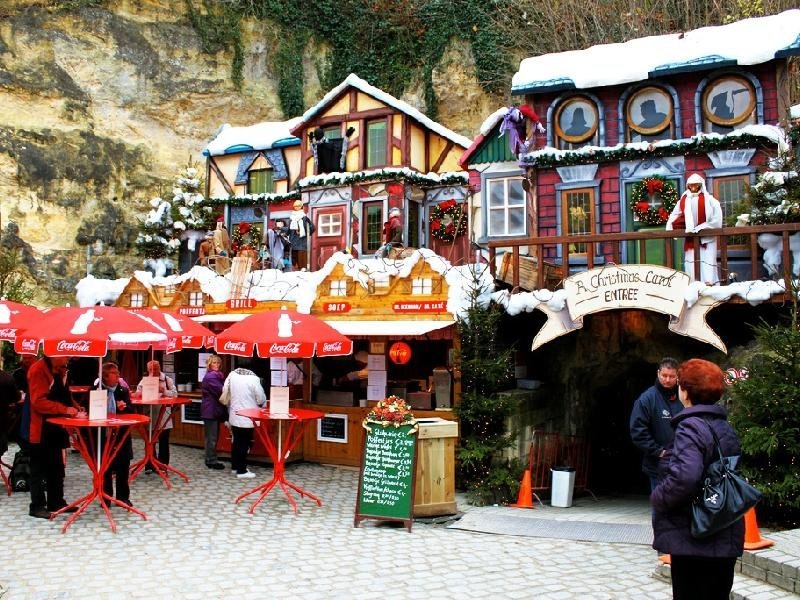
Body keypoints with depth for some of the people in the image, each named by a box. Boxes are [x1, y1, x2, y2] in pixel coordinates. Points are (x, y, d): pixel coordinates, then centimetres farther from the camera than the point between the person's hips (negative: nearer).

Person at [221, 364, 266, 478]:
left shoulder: (232, 375, -4)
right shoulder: (253, 378, -19)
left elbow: (225, 391, 7)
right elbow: (261, 399, -12)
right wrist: (263, 403, 10)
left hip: (234, 416, 5)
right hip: (247, 417, -5)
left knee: (236, 442, 18)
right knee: (245, 443, 4)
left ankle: (235, 466, 30)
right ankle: (241, 471, 7)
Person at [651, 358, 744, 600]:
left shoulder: (690, 426, -15)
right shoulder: (726, 428, 10)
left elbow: (684, 478, -29)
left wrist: (658, 498, -13)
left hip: (694, 543, -8)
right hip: (727, 541, 8)